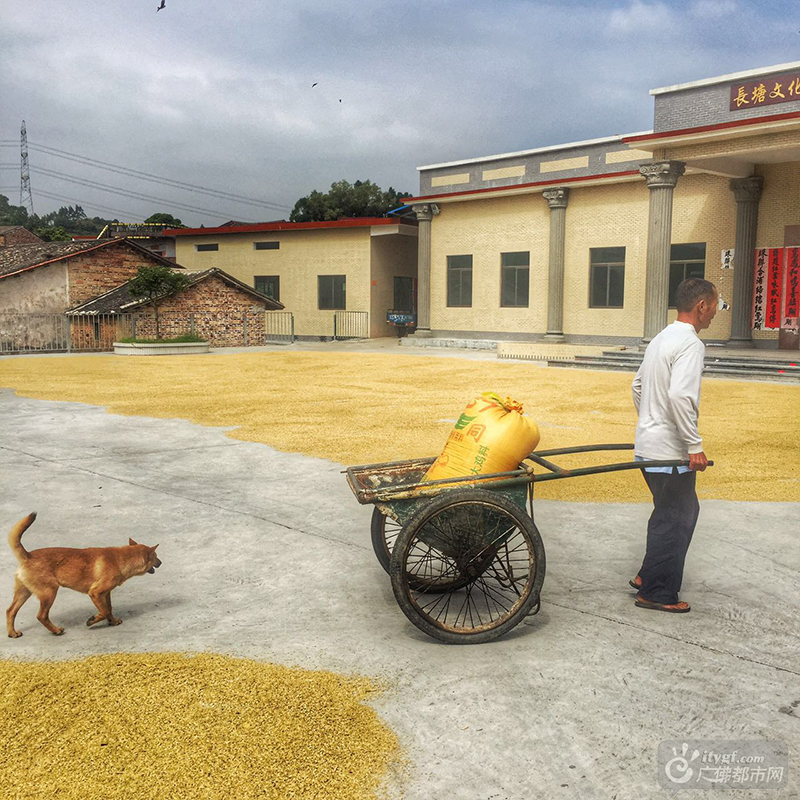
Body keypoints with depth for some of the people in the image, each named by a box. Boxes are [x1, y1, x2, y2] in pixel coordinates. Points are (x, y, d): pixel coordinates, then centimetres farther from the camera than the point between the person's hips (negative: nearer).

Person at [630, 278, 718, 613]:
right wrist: (695, 446, -23)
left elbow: (638, 385, 22)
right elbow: (680, 395, -28)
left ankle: (648, 576, 28)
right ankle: (657, 593, 11)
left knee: (683, 510, 21)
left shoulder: (660, 339, 13)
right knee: (675, 519, 1)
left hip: (648, 443, 10)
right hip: (670, 450, -10)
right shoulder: (690, 344, -17)